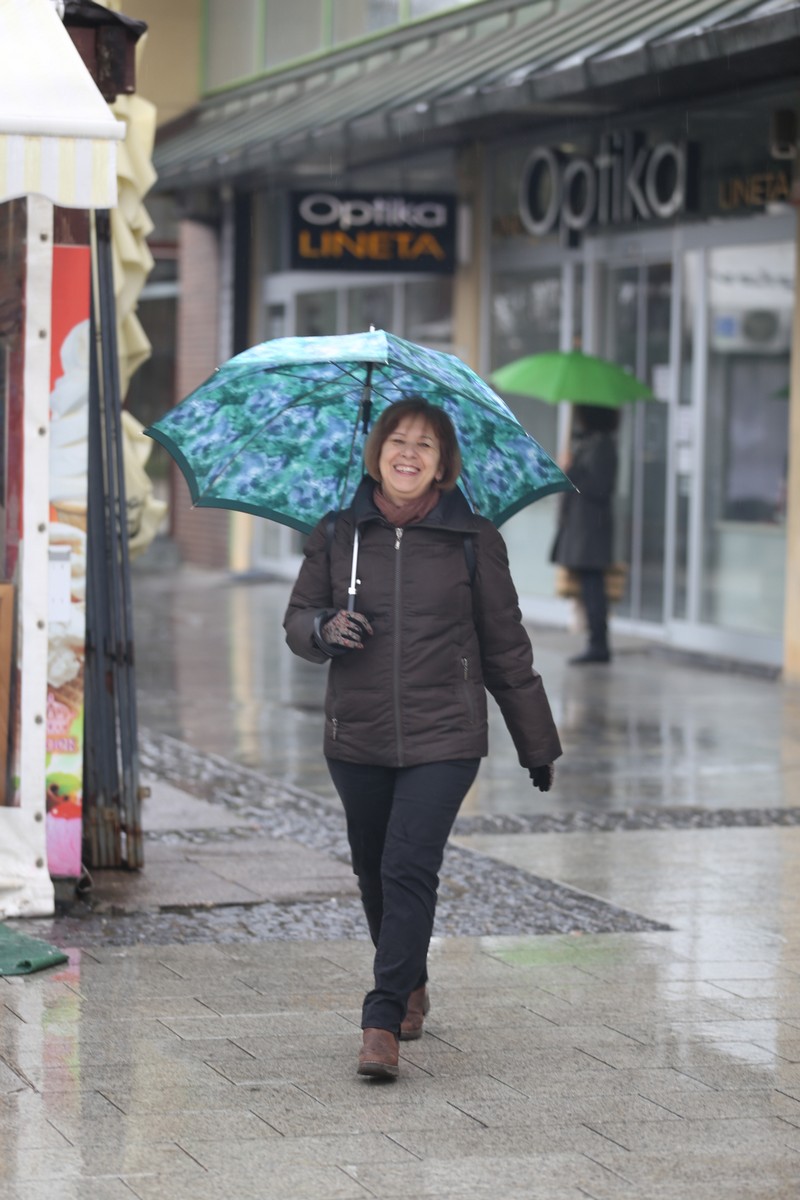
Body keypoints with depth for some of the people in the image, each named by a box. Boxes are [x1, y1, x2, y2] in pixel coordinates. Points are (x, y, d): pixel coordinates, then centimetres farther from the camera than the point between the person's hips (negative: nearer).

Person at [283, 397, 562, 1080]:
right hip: (356, 739, 3)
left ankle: (383, 1024, -13)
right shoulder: (337, 535, 4)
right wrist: (326, 628, -12)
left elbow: (505, 646, 7)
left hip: (443, 738, -3)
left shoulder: (473, 539, 0)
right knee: (374, 872, 12)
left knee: (409, 869, -14)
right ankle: (412, 986, 37)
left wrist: (538, 744, 11)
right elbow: (297, 620, 14)